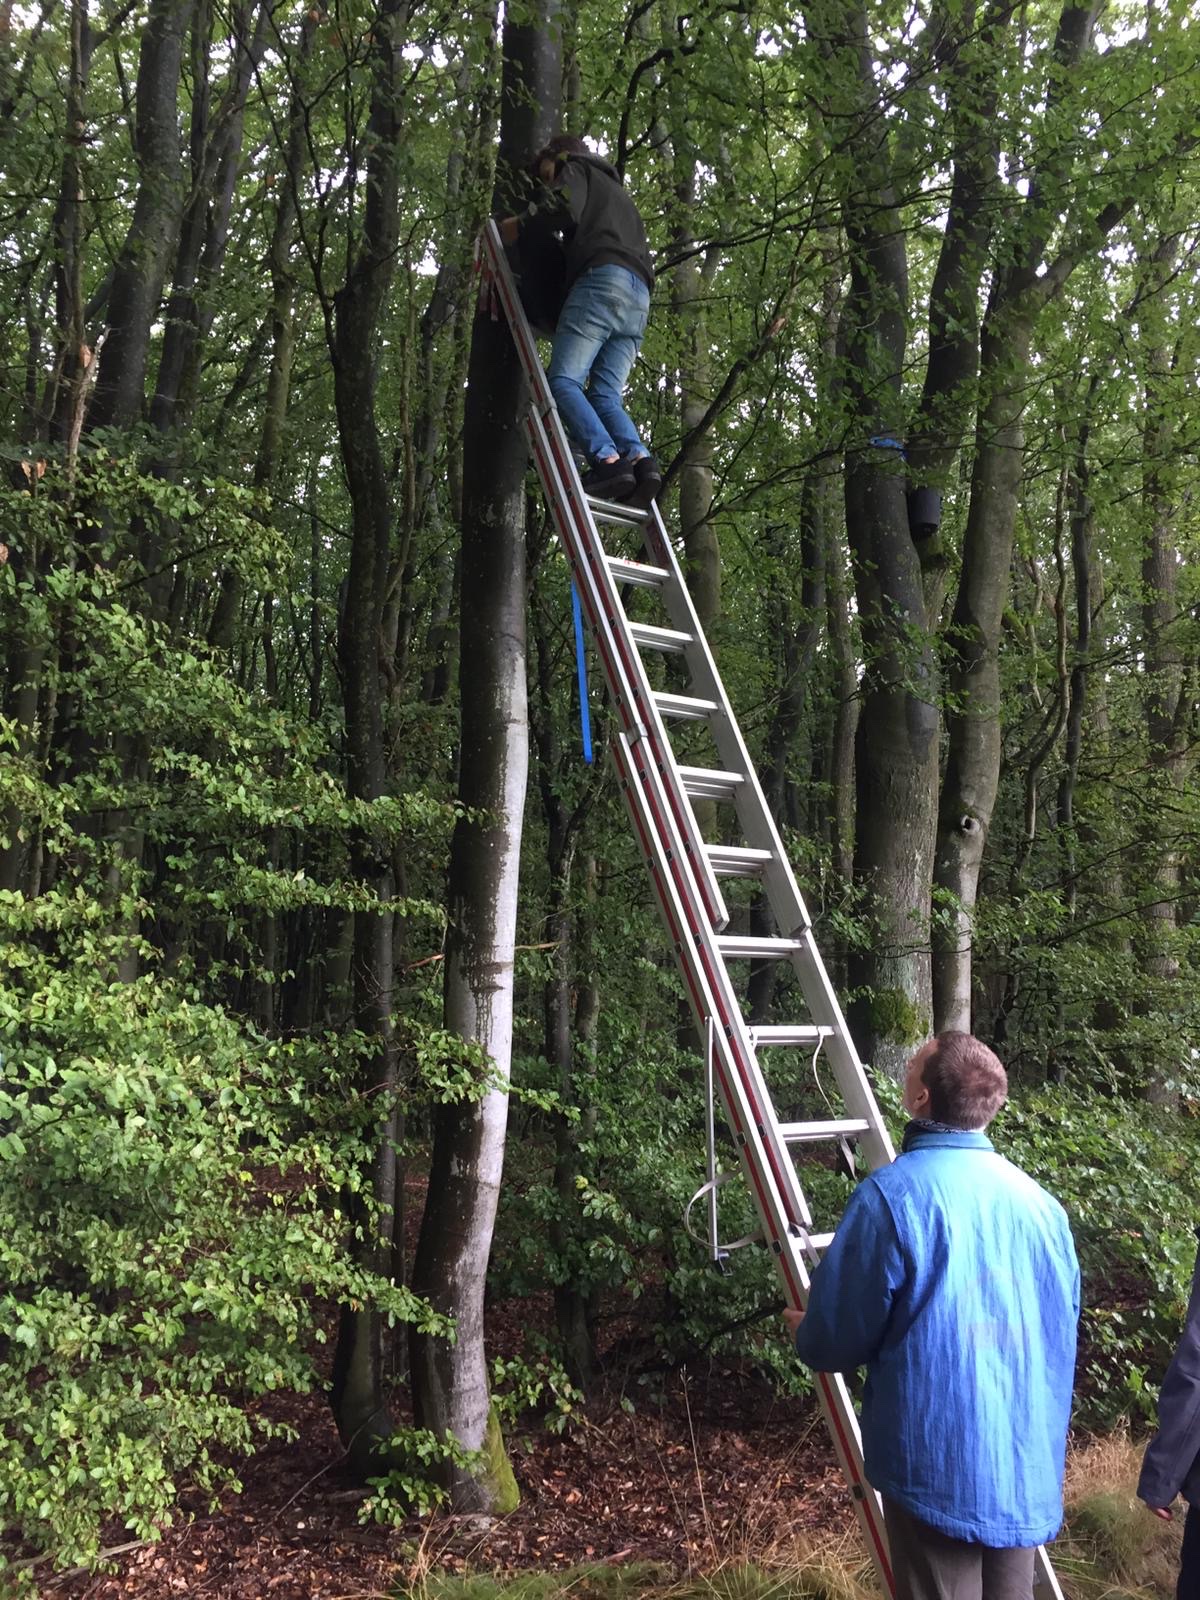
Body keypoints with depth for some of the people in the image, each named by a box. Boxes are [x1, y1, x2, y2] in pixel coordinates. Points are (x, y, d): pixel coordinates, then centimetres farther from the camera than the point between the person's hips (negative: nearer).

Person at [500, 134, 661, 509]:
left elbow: (562, 205, -5)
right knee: (604, 395, 1)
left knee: (563, 381, -14)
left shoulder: (576, 171, 18)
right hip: (639, 299, 8)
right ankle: (639, 458, -25)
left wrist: (518, 227, 7)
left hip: (602, 280, -8)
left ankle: (609, 460, -34)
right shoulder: (617, 192, 42)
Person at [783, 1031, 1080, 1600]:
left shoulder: (892, 1195, -18)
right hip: (1028, 1469, 6)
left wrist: (802, 1328, 11)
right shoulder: (1040, 1201, 3)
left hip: (937, 1472, -6)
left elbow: (835, 1343, -12)